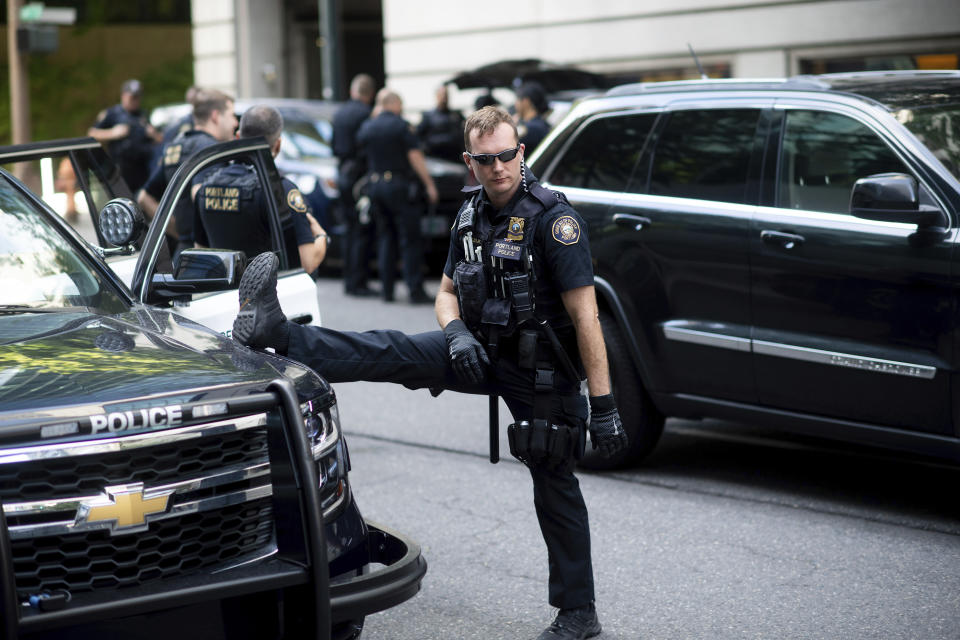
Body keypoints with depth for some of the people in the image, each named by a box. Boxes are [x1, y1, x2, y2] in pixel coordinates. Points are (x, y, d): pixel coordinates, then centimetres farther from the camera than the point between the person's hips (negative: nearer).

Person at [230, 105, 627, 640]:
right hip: (483, 354, 5)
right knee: (395, 352, -14)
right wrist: (456, 332, -12)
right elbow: (448, 292, 13)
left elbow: (586, 316, -21)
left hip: (543, 372, -5)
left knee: (555, 487, 2)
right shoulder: (471, 215, 3)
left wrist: (603, 403, -23)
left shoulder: (552, 218, -19)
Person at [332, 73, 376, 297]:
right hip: (361, 175, -8)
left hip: (343, 175, 8)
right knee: (362, 232, -5)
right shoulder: (366, 114, -13)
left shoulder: (339, 114, 10)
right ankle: (357, 283, -7)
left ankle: (350, 280, 16)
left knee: (351, 231, 14)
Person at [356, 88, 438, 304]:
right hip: (398, 185, -5)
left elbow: (362, 151, 15)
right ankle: (415, 290, -6)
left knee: (385, 238, 13)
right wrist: (429, 184, -7)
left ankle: (387, 288, 10)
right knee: (409, 239, -3)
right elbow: (415, 157, -11)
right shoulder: (401, 126, -9)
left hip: (374, 185, 5)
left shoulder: (366, 127, 7)